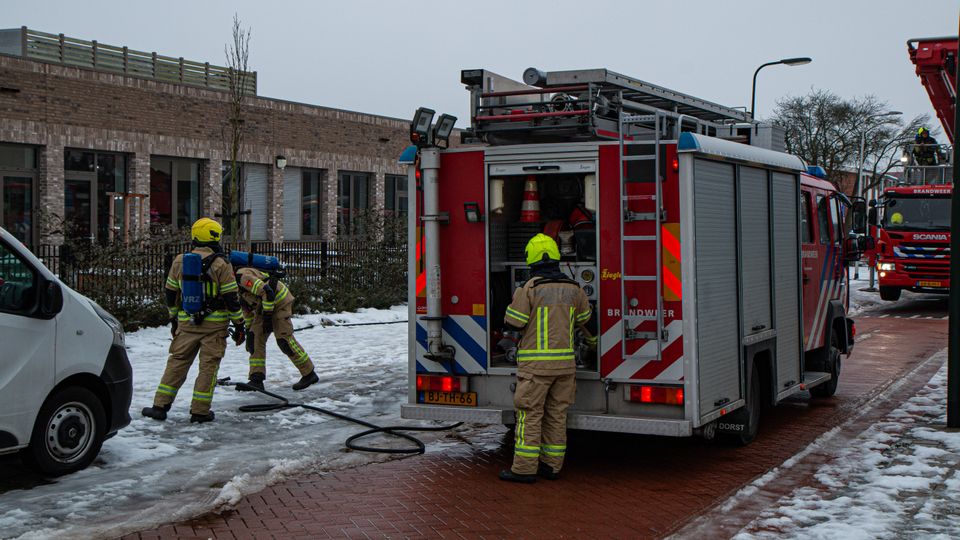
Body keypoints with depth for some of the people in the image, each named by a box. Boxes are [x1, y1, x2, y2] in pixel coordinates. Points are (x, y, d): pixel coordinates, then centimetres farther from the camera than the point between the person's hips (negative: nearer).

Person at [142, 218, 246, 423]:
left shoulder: (179, 262, 4)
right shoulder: (221, 264, -10)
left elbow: (170, 292, 12)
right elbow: (231, 298, -9)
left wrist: (174, 318, 25)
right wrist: (239, 324, -1)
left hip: (187, 322, 4)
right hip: (215, 323, -4)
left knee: (177, 361, 11)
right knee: (209, 365, 4)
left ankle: (160, 405, 10)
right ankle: (200, 411, 6)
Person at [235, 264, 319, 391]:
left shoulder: (242, 277, -24)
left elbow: (267, 292, -28)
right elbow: (246, 307, 20)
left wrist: (267, 316, -23)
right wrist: (249, 328, 20)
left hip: (279, 301, -10)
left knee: (284, 339, -11)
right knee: (255, 338, 1)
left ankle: (309, 374, -1)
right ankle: (256, 380, 0)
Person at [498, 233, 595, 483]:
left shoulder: (530, 288, -11)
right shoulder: (572, 288, 6)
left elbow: (513, 323, -10)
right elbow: (586, 319, 20)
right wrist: (593, 342, 39)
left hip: (535, 363, -5)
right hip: (565, 363, 5)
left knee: (530, 414, -2)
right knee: (557, 414, 11)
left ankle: (524, 469, -1)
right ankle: (552, 466, 16)